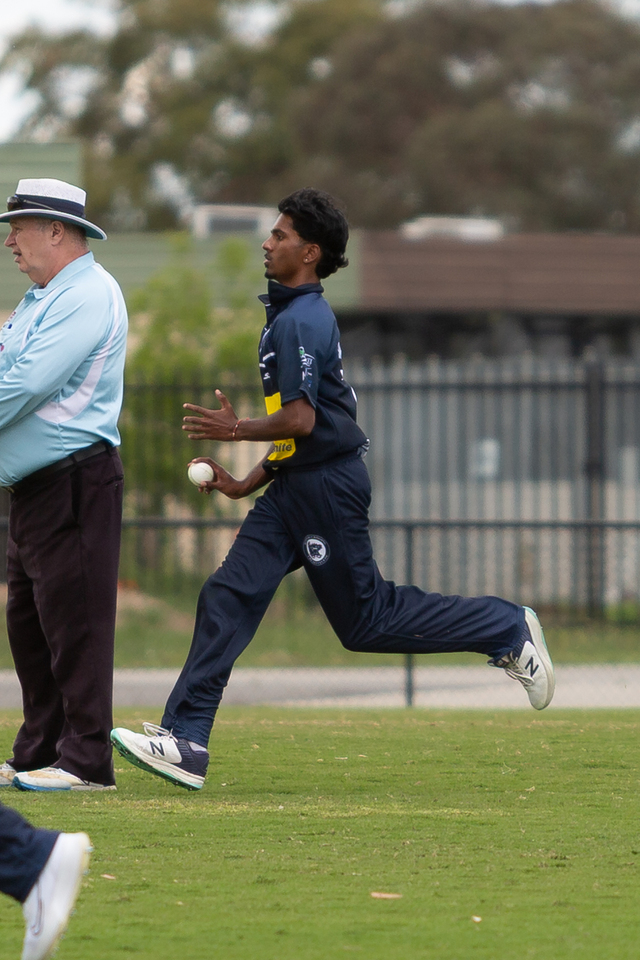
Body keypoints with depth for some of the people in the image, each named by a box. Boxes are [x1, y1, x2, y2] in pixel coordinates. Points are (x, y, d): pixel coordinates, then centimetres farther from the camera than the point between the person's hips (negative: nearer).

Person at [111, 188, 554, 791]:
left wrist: (237, 431, -9)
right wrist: (246, 486, 17)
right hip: (296, 490, 10)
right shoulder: (294, 316, 17)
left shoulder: (300, 321, -16)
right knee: (229, 595, 0)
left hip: (327, 488, -10)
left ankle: (507, 629, 12)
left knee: (366, 618, -1)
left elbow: (301, 419, -24)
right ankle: (186, 742, -4)